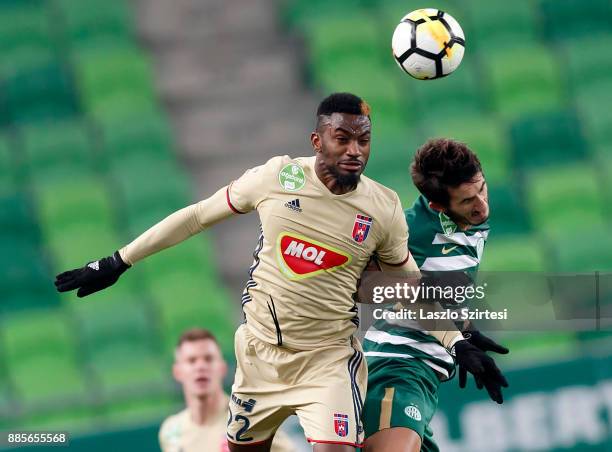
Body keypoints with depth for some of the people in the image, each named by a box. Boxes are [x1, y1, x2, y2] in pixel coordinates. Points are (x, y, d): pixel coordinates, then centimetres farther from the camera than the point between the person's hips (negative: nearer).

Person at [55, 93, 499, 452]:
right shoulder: (278, 177, -9)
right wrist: (117, 263, 4)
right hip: (261, 352, 2)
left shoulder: (384, 209, -8)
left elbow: (409, 285, 9)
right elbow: (197, 216, 1)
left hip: (329, 358, -2)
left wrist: (457, 341, 4)